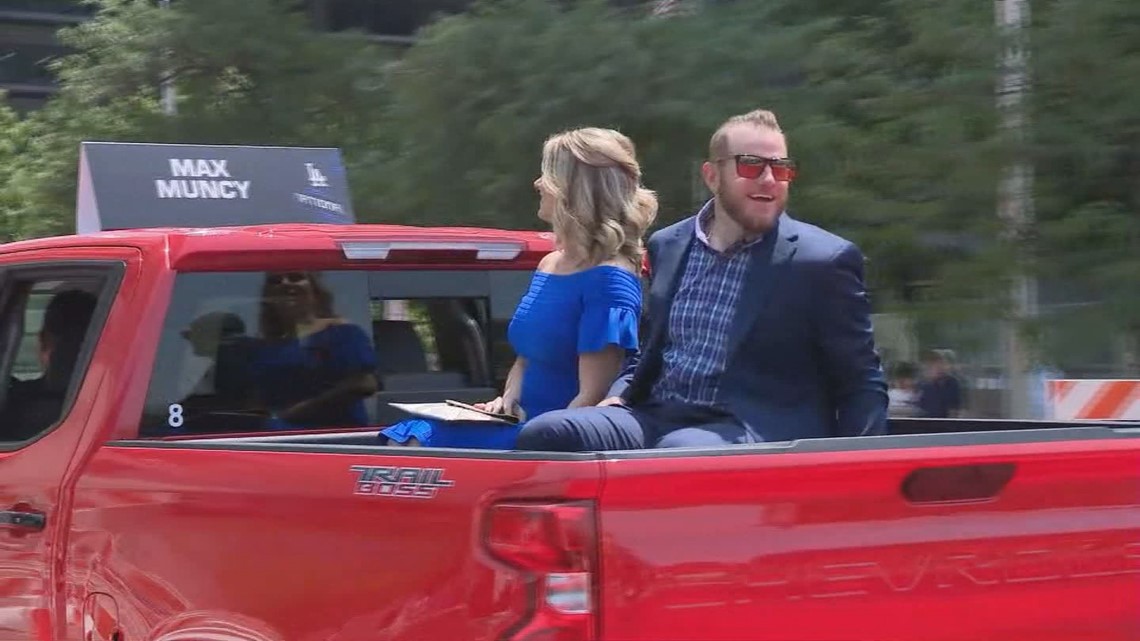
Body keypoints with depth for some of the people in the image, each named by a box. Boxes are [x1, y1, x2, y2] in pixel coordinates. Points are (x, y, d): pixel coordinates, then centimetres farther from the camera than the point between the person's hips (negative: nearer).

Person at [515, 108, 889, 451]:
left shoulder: (825, 261, 1)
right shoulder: (667, 247, 16)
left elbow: (862, 387, 4)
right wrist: (619, 398, 8)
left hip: (752, 432, -5)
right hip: (656, 418, 5)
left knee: (678, 453, -39)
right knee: (545, 436, -22)